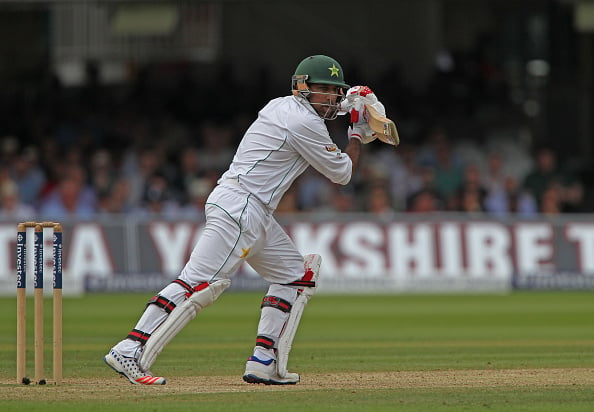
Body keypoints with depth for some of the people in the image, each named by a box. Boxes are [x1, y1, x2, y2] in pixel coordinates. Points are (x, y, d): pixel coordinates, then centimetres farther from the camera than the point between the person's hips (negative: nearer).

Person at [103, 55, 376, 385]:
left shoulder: (278, 106, 17)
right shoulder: (305, 124, -10)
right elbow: (342, 173, -1)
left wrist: (342, 106, 30)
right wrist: (358, 135, 14)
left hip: (255, 215, 11)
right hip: (241, 208, -11)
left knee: (294, 273, 16)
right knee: (201, 282, -18)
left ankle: (263, 362, 9)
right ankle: (129, 351, -24)